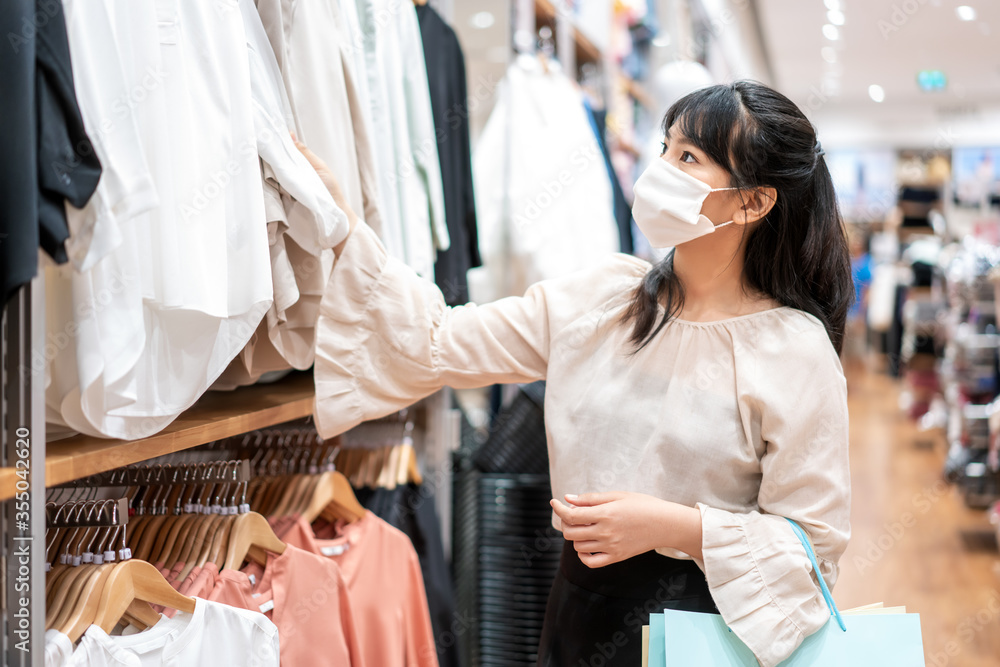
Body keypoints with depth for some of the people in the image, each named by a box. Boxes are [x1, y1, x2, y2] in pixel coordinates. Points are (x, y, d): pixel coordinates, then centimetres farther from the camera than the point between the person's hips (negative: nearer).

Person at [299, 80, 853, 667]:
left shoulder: (796, 352, -14)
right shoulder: (598, 300, -1)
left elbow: (816, 539, -12)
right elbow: (434, 344, -3)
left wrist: (675, 527, -23)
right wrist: (340, 226, -8)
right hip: (582, 605, 4)